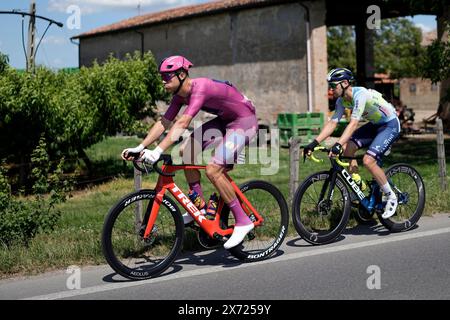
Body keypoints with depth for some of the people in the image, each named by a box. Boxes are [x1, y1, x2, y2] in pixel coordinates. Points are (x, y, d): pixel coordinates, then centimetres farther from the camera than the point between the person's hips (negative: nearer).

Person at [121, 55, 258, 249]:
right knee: (186, 151, 0)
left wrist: (157, 152, -46)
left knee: (213, 170, -20)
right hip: (225, 120, 9)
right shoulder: (181, 94, -1)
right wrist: (140, 147, -9)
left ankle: (243, 221, -7)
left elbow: (182, 124, -39)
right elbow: (164, 122, 0)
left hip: (245, 122, -9)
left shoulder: (200, 88, -29)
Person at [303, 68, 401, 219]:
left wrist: (337, 144, -49)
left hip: (390, 125, -8)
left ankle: (391, 197, -4)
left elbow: (353, 124, -39)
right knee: (346, 148, -10)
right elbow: (332, 123, -6)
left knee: (368, 160, -22)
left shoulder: (360, 94, -30)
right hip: (374, 125, 8)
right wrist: (314, 143, -16)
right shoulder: (342, 101, -5)